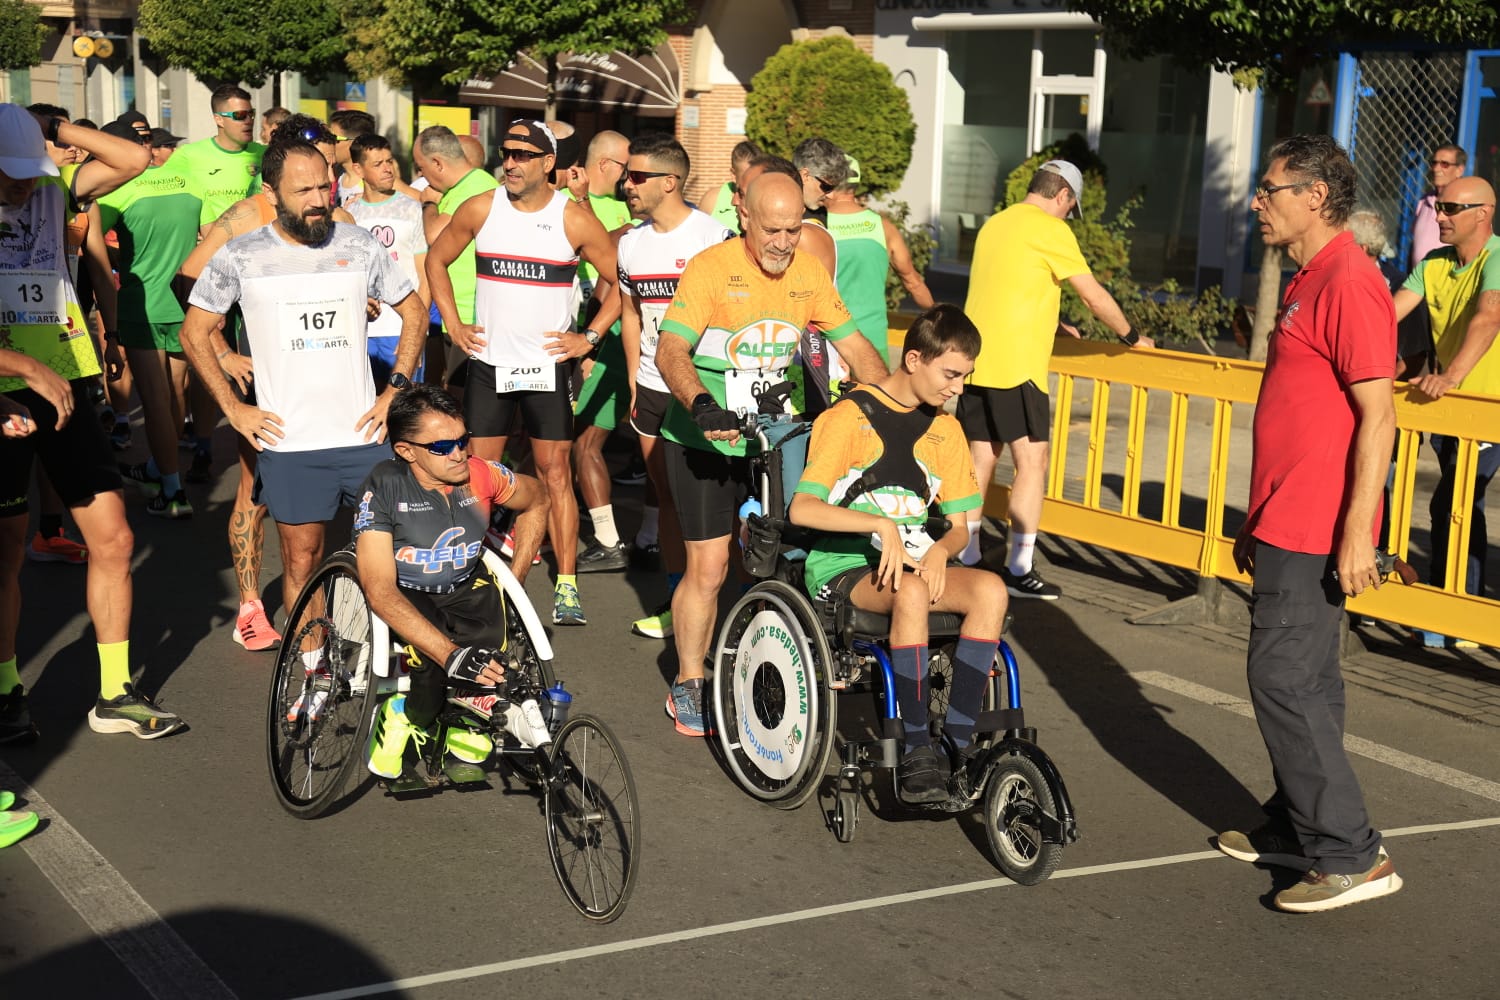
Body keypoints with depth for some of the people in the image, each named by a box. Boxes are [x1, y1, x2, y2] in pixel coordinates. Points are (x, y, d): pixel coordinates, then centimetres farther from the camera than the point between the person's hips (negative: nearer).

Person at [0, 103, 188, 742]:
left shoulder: (53, 194, 6)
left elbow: (134, 160, 2)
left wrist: (54, 129, -3)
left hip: (65, 391, 4)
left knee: (113, 541, 4)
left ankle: (116, 695, 15)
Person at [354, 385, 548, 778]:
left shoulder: (482, 476, -14)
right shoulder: (384, 486, -24)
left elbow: (537, 500, 10)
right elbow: (380, 591, -30)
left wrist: (515, 579, 3)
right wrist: (451, 654, -41)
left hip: (467, 590, 3)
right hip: (406, 599, -3)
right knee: (434, 656, -33)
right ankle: (405, 716, 0)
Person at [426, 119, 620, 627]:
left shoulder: (574, 219, -6)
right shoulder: (479, 210, 0)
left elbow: (621, 280, 2)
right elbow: (436, 260, 14)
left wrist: (588, 337, -4)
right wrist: (454, 324, 6)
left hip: (547, 366, -2)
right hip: (487, 363, 2)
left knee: (556, 474, -1)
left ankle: (567, 587, 4)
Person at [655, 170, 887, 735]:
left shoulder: (810, 272, 1)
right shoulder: (711, 268, -16)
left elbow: (854, 347, 7)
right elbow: (670, 351, -25)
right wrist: (699, 403, -43)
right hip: (706, 440, -4)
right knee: (708, 566, -5)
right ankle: (688, 687, 11)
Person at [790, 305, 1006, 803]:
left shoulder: (945, 430, 12)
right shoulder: (849, 417, -7)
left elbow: (958, 525, 11)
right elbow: (801, 509, -17)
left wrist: (940, 550, -13)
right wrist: (882, 525, -27)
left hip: (916, 560, 6)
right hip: (841, 565, -6)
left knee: (990, 589, -25)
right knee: (911, 592, -38)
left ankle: (957, 743, -22)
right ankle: (915, 751, -29)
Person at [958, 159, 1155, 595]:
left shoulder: (994, 224, 17)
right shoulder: (1051, 229, -7)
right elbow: (1096, 298, -6)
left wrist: (1051, 327, 35)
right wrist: (1132, 337, 7)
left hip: (975, 361, 8)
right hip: (1016, 366, -8)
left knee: (980, 459, 14)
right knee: (1031, 463, -2)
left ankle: (965, 556, 18)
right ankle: (1019, 569, -3)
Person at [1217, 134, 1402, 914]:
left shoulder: (1349, 284, -16)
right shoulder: (1308, 283, 16)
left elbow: (1377, 417, -21)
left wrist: (1357, 534, -24)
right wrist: (1257, 523, 23)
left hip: (1315, 533, -10)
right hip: (1288, 525, 10)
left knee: (1285, 681, -8)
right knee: (1304, 683, 15)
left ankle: (1351, 855, -1)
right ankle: (1295, 832, 24)